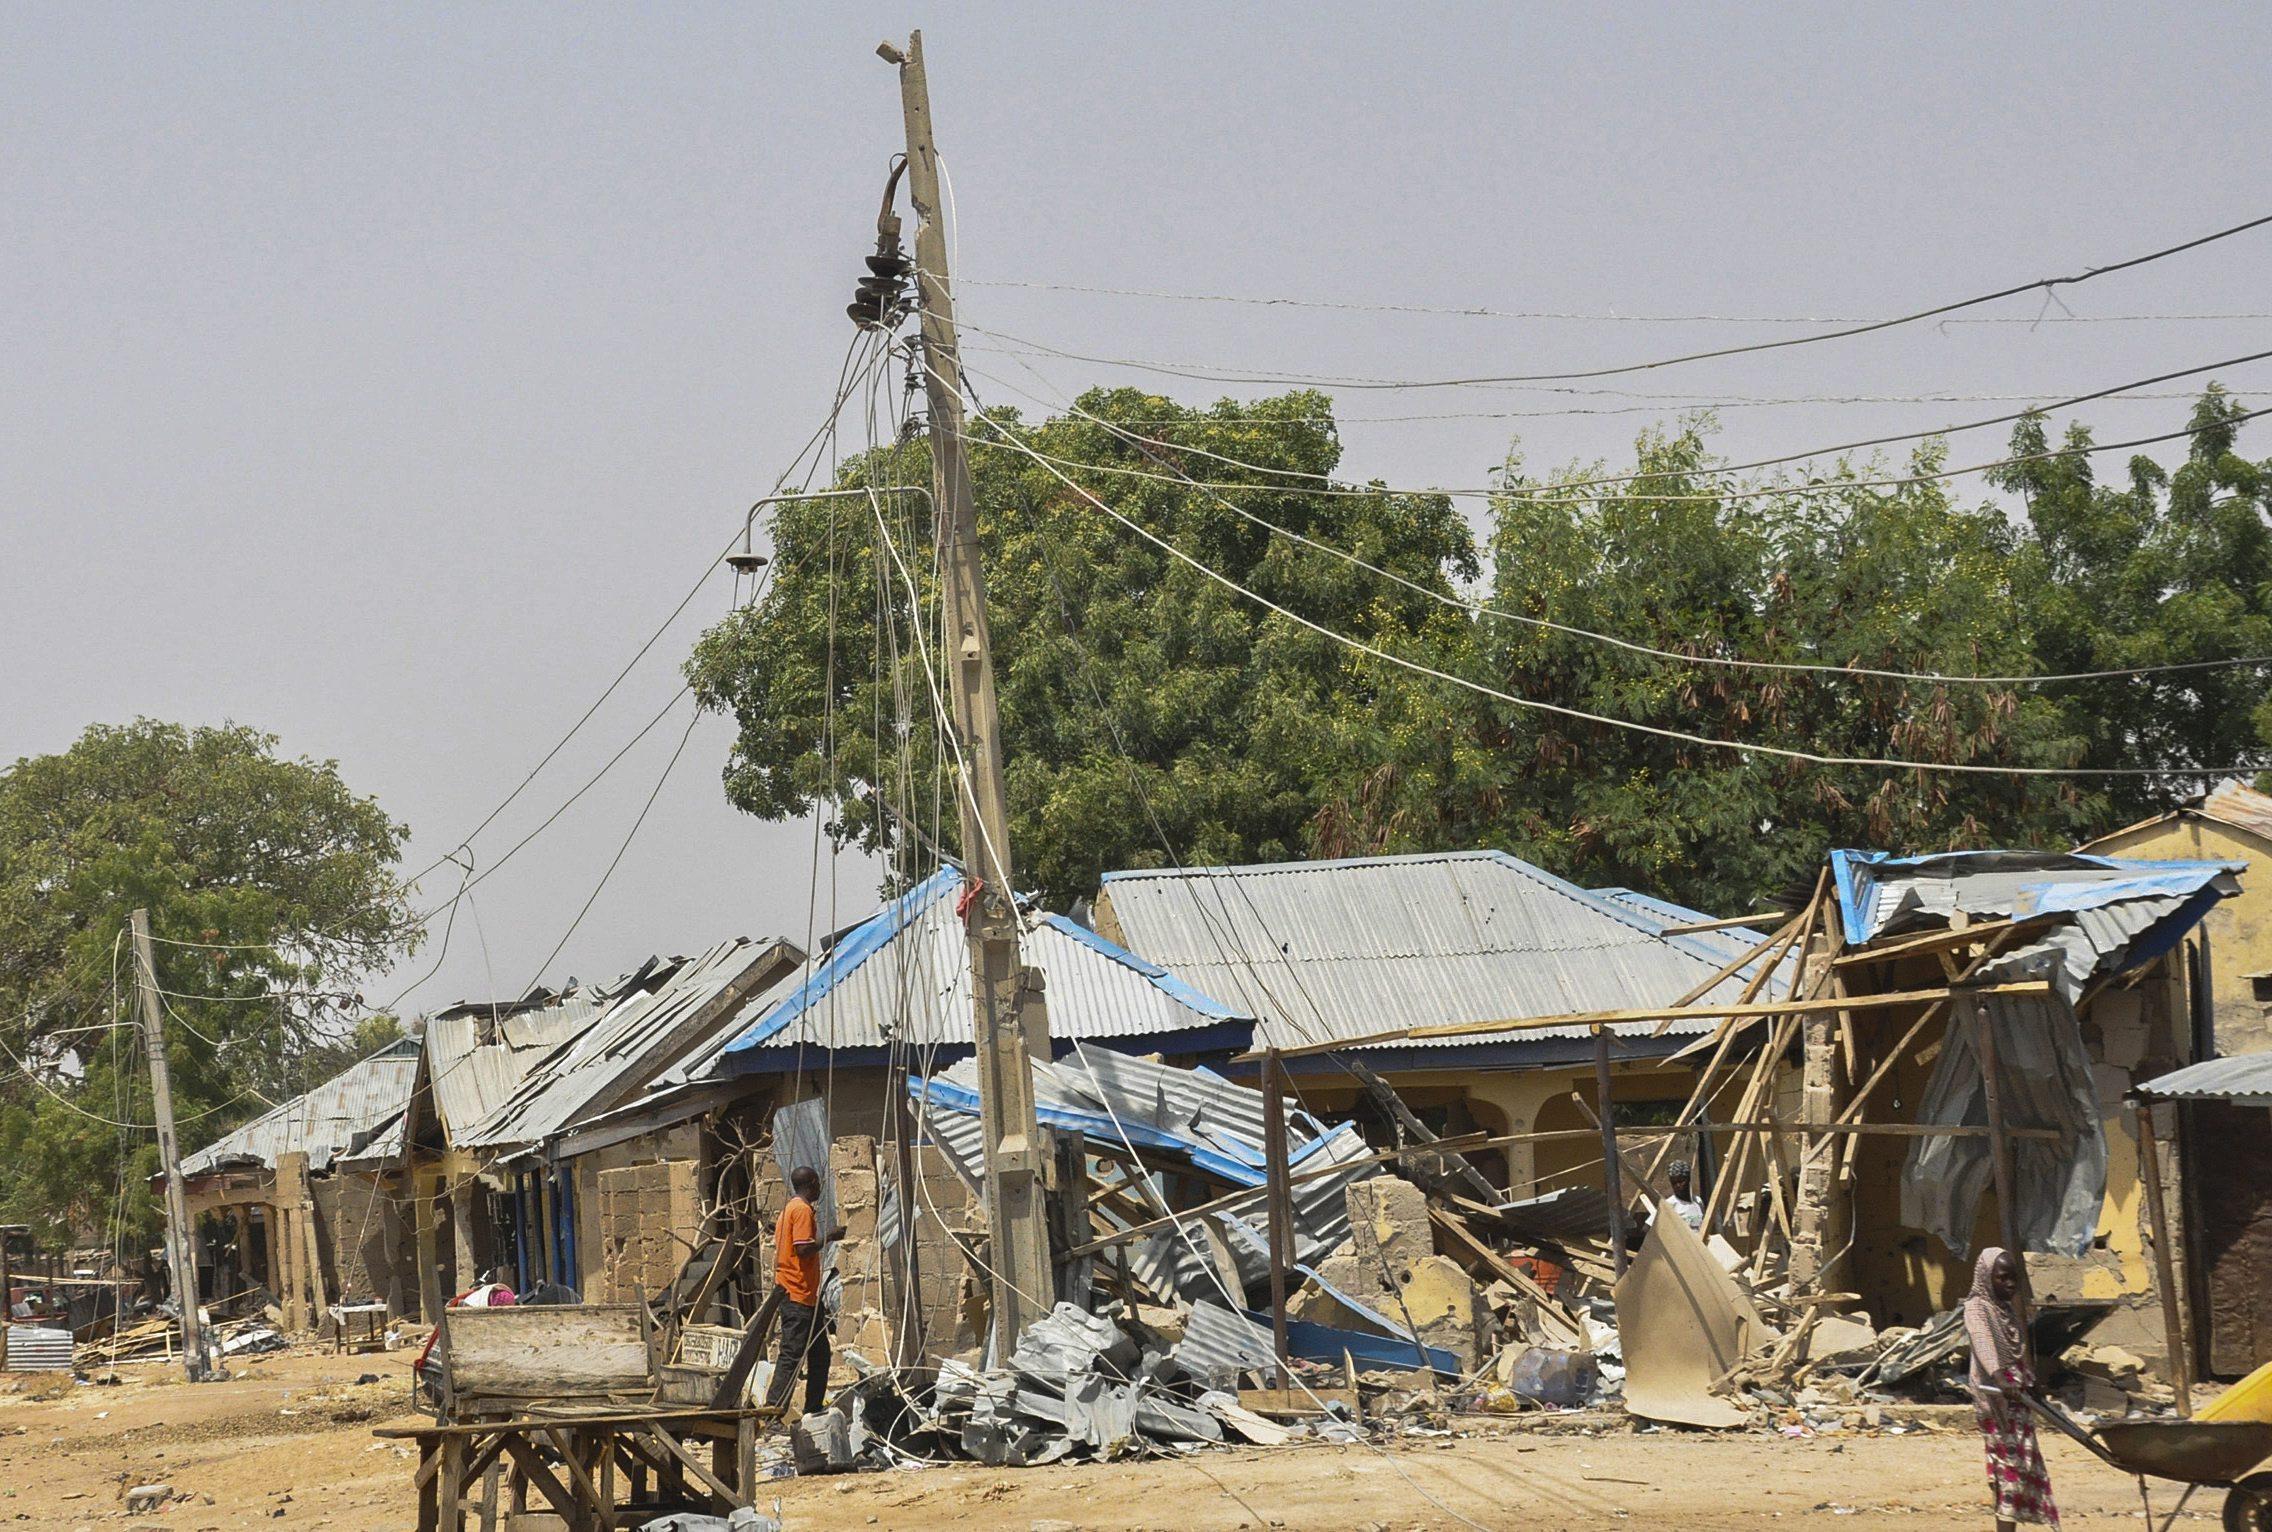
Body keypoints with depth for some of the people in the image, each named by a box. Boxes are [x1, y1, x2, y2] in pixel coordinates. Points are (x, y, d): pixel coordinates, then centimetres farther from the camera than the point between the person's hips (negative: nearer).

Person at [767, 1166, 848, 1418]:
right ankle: (773, 1410, -16)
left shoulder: (790, 1208, 18)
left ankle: (814, 1409, 19)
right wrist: (829, 1237, -12)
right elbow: (804, 1248, -21)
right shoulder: (803, 1210, -13)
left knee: (820, 1353, 15)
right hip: (799, 1293, -11)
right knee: (792, 1354, -12)